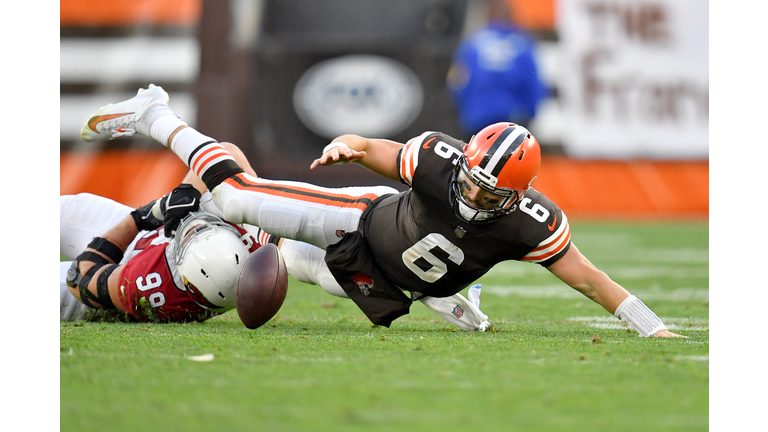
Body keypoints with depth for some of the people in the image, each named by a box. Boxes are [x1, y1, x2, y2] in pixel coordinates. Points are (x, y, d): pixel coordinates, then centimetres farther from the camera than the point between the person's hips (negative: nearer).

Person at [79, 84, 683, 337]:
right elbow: (369, 148, -17)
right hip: (368, 223, -2)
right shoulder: (442, 159, -32)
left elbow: (588, 277, -26)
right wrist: (345, 146, -40)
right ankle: (157, 118, 18)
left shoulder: (529, 224, -32)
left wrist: (652, 327, -33)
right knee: (235, 193, -6)